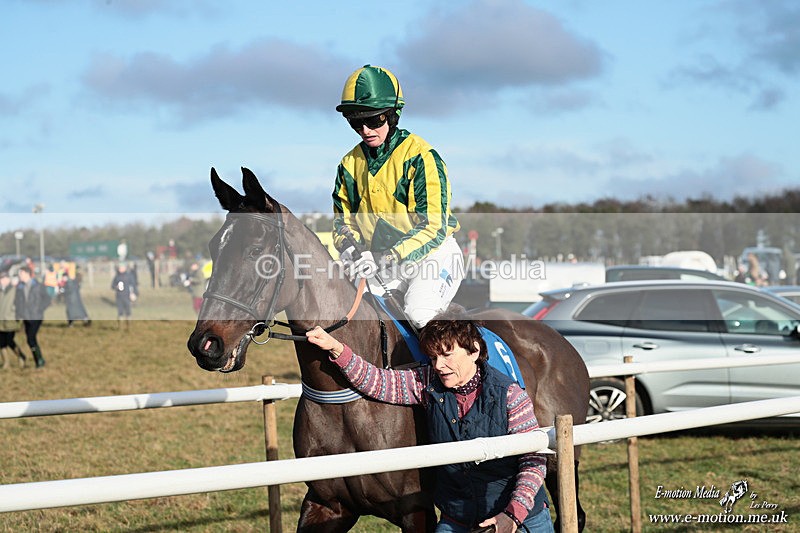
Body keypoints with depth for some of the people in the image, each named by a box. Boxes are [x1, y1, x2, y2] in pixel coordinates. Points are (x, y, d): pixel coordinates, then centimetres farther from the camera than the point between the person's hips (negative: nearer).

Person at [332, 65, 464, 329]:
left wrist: (383, 259, -30)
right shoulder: (350, 164, 6)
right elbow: (343, 219, 12)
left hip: (433, 255, -6)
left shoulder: (421, 156, -14)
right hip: (383, 264, 6)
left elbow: (433, 228, -20)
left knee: (417, 312, -31)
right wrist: (348, 248, -13)